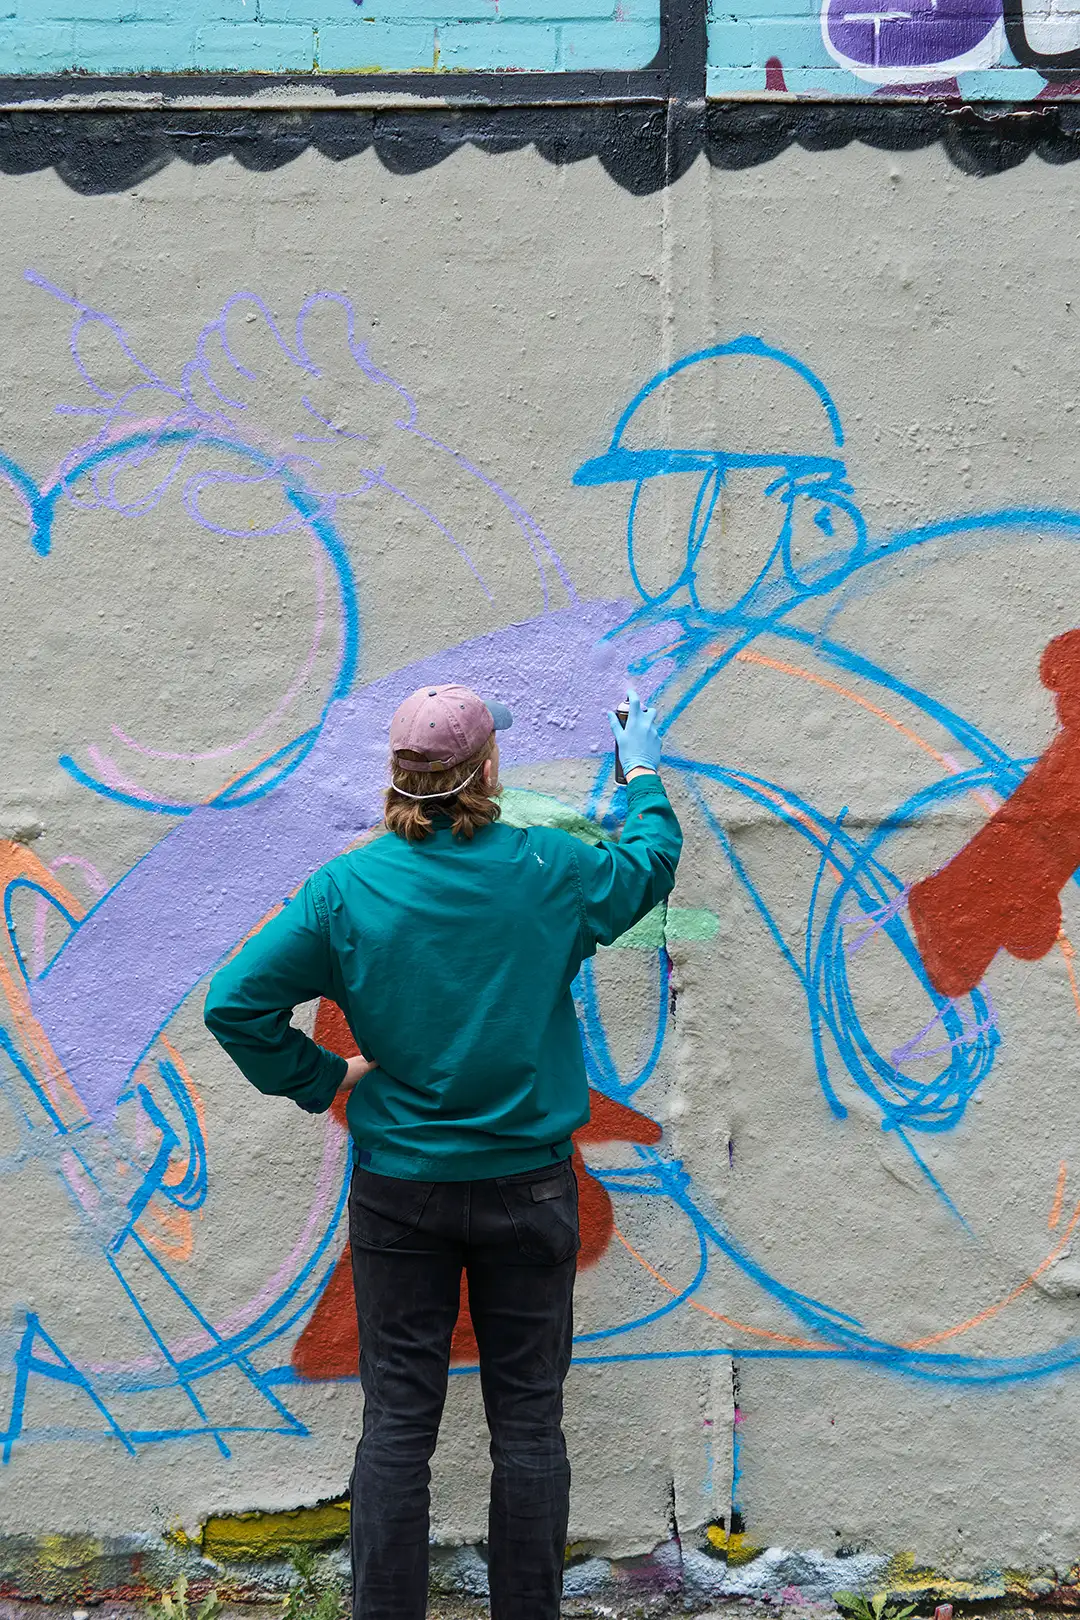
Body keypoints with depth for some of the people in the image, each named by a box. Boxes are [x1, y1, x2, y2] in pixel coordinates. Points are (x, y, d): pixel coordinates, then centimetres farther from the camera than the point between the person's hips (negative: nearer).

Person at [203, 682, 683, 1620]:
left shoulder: (348, 887, -8)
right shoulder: (550, 871, -8)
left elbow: (235, 1002, -8)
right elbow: (650, 864, 13)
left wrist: (322, 1078, 4)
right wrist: (643, 776, 31)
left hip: (398, 1189, 1)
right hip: (527, 1185, 0)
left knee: (398, 1421, 8)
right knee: (528, 1421, 9)